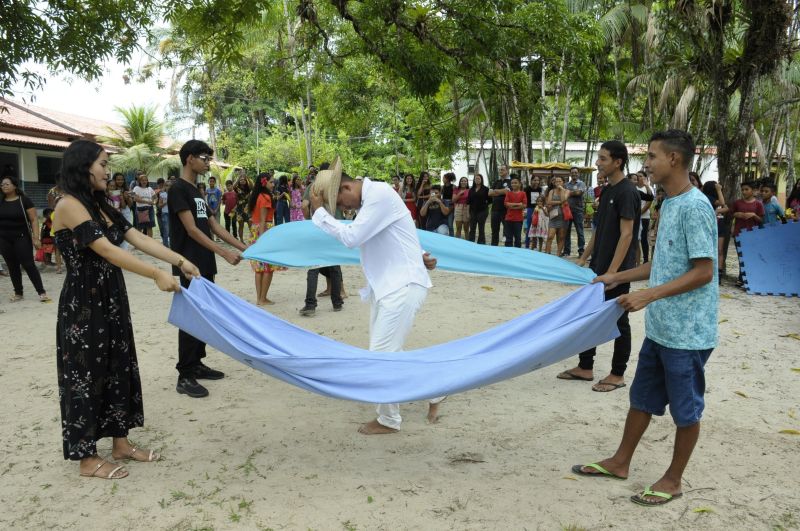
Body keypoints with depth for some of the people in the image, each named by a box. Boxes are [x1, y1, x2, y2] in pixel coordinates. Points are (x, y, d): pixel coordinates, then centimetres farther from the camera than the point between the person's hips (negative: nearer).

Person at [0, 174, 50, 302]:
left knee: (28, 265, -8)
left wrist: (36, 238, -15)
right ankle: (18, 293, 19)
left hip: (21, 238, -4)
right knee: (12, 267, 10)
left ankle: (42, 292, -6)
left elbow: (34, 220, -8)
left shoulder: (24, 200, -6)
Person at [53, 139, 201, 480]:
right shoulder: (69, 205, -16)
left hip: (111, 299, 9)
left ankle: (120, 443, 27)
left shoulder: (100, 205, 11)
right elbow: (106, 251, -26)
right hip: (83, 305, -9)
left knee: (117, 368, 14)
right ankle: (86, 458, 15)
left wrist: (180, 261, -4)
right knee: (87, 374, 1)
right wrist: (157, 275, -29)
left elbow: (139, 239, 5)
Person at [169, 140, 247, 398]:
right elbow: (191, 229, -18)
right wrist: (224, 252, -22)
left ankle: (196, 364, 23)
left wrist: (242, 247, 10)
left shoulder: (197, 191, 16)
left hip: (204, 265, 9)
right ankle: (185, 376, -1)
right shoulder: (178, 189, -11)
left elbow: (213, 225, 16)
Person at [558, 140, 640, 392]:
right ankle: (585, 368, 24)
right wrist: (584, 258, 17)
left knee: (618, 321, 3)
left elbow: (626, 234, -20)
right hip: (598, 267, 9)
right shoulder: (607, 190, 12)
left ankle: (618, 375, 14)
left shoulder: (627, 192, -16)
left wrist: (612, 272, -24)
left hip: (616, 270, -9)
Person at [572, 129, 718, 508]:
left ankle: (673, 480, 23)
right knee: (642, 398, 19)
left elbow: (703, 271, -22)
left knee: (685, 409, 8)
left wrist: (649, 294, -27)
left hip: (687, 332, -9)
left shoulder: (695, 207, -18)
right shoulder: (669, 204, 10)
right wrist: (618, 278, 16)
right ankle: (620, 462, 32)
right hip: (659, 328, 9)